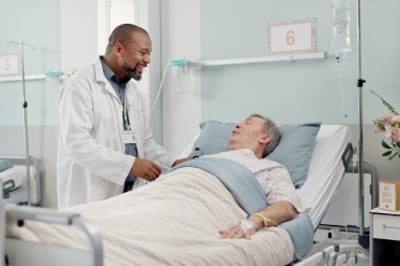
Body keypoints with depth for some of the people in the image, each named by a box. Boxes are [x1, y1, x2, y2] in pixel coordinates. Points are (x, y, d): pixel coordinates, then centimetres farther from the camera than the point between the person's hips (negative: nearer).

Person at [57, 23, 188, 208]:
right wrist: (131, 164, -22)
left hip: (131, 194, 7)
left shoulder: (134, 93, 16)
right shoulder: (80, 86, -8)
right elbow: (77, 143, -19)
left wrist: (173, 164, 3)